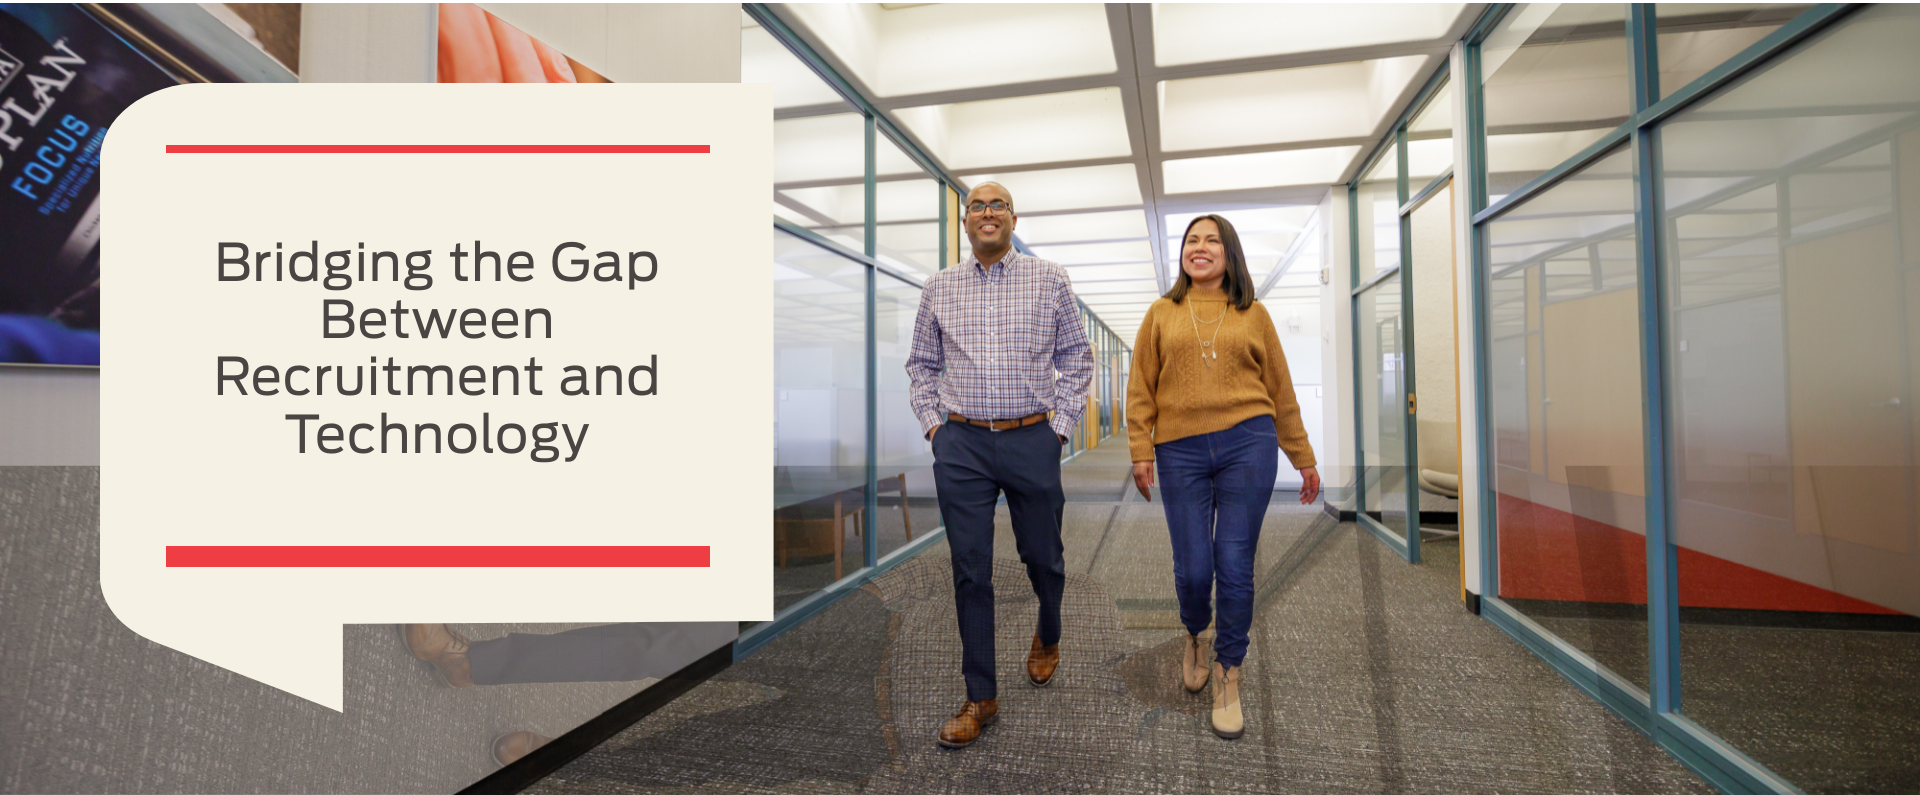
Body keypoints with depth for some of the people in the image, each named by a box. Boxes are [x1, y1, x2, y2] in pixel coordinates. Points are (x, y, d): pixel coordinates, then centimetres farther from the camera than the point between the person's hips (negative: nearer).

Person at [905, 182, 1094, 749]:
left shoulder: (1049, 279, 4)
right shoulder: (939, 287, 9)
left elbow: (1076, 356, 8)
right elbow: (921, 363, 16)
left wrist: (1060, 424, 1)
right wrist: (932, 423, 5)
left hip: (1032, 440, -1)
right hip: (960, 446, 1)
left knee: (1042, 555, 12)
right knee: (970, 570, 3)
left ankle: (1047, 639, 45)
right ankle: (980, 696, 16)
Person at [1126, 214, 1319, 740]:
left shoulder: (1253, 315, 11)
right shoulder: (1162, 314, 11)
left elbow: (1280, 390, 14)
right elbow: (1141, 388, 7)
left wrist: (1303, 458, 15)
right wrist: (1141, 451, -2)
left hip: (1248, 445, 0)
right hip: (1181, 453, 0)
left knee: (1235, 566, 0)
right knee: (1193, 568, 1)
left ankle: (1227, 673, 19)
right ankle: (1195, 634, 34)